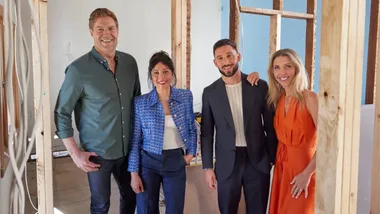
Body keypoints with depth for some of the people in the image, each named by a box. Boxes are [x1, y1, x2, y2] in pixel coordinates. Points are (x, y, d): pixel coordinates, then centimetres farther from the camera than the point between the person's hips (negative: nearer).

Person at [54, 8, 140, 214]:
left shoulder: (130, 62, -1)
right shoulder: (78, 69, -15)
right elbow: (61, 113, -9)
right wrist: (75, 153, -12)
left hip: (128, 149, 4)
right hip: (98, 152, -4)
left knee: (131, 197, 21)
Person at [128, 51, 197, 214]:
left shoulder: (186, 97, -2)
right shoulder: (140, 102, -8)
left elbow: (192, 128, 11)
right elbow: (135, 140, -3)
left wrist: (191, 152, 3)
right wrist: (134, 173, -4)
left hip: (176, 162, 1)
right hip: (148, 162, -1)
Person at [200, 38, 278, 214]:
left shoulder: (260, 86, -2)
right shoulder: (210, 92, 0)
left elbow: (271, 125, 3)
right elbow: (206, 132, 3)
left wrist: (275, 158, 3)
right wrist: (207, 167, 0)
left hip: (258, 161, 0)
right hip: (226, 163, 0)